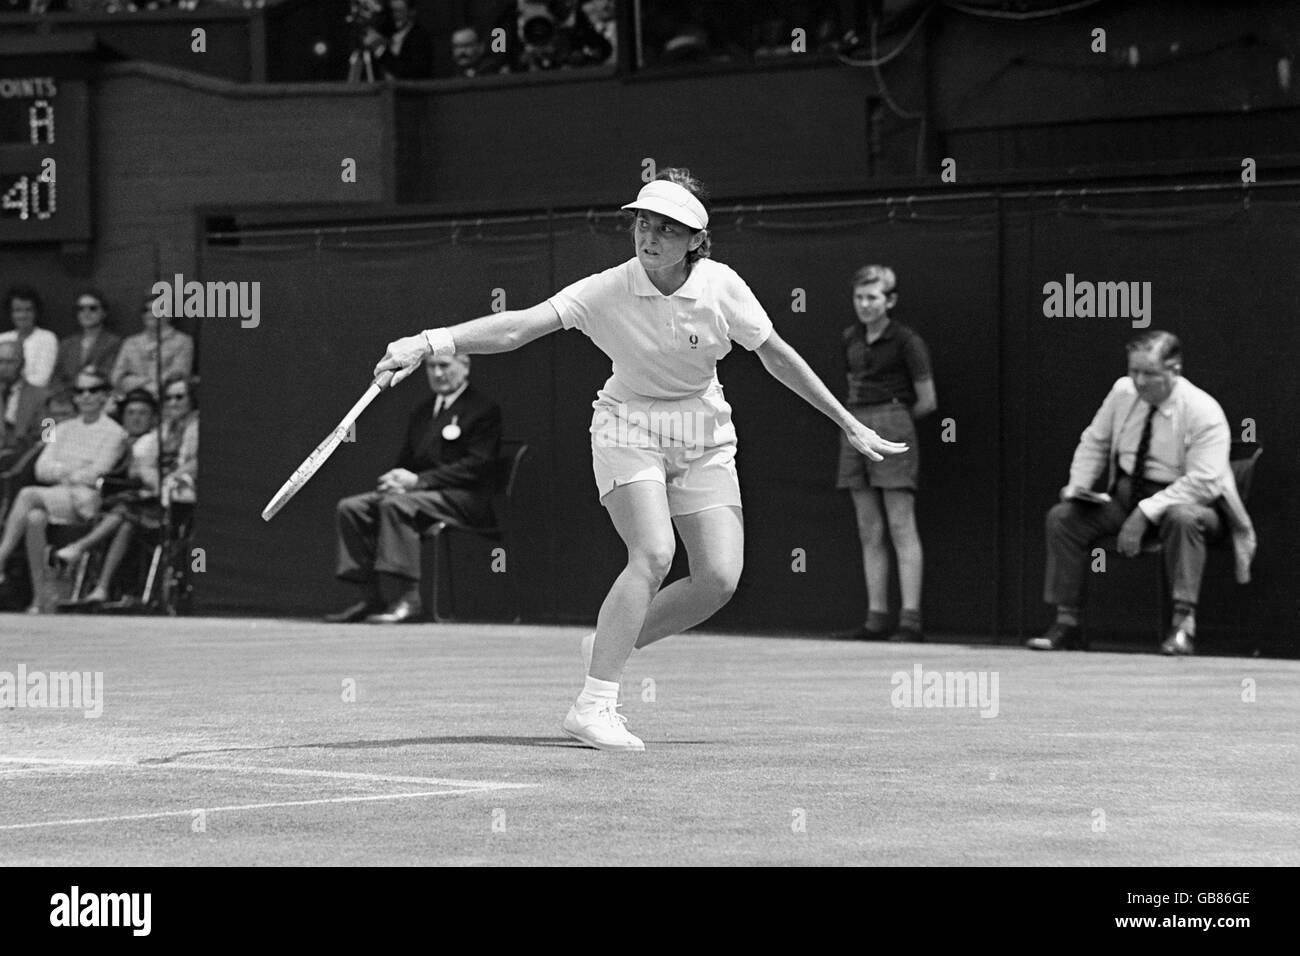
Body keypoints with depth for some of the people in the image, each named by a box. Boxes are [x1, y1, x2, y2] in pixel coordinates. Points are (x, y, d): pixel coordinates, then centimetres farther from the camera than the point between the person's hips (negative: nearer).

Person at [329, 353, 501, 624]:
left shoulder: (483, 410, -2)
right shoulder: (423, 411, 23)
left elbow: (477, 466, -13)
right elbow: (406, 461, 24)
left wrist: (417, 480, -19)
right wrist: (396, 479, -3)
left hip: (465, 498, -8)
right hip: (419, 492, 8)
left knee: (396, 505, -35)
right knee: (350, 508, -12)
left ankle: (408, 599, -38)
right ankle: (372, 596, -16)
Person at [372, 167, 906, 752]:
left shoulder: (721, 287, -12)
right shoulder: (609, 291, -19)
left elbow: (778, 357, 1)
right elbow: (518, 326, -28)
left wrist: (849, 425, 6)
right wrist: (432, 342, -42)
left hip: (704, 440, 3)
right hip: (629, 432, -3)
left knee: (719, 577, -10)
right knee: (653, 554, -25)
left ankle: (609, 646, 12)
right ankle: (593, 705, -23)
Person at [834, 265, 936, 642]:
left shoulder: (905, 341, -5)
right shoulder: (851, 339, 13)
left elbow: (927, 401, -3)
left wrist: (892, 418, 7)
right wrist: (862, 419, 10)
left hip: (893, 426, -7)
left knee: (901, 527, -9)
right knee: (869, 532, 5)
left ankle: (910, 617, -13)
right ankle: (877, 616, 6)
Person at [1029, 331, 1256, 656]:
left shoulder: (1204, 412, -19)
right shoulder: (1123, 392, -1)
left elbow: (1202, 482, -27)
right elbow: (1093, 442, 14)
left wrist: (1145, 513, -31)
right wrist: (1078, 485, -6)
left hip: (1187, 501, -6)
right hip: (1126, 495, 6)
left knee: (1181, 518, -41)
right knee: (1062, 517, -10)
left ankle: (1183, 625, -41)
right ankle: (1067, 623, -11)